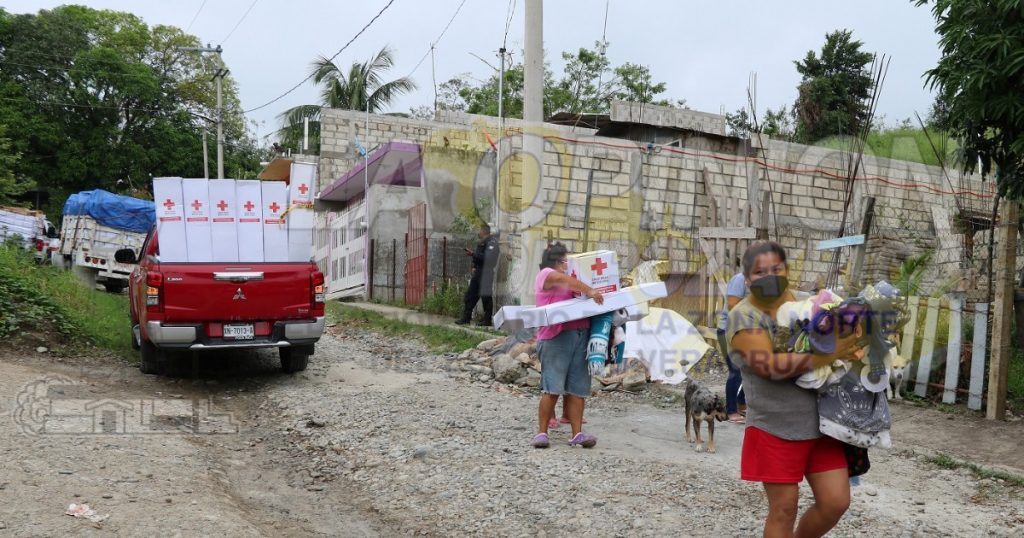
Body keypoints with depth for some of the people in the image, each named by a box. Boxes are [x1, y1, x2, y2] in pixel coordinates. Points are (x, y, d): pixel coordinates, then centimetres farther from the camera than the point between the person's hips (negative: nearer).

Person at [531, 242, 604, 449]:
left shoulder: (567, 279, 31)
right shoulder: (545, 275, 5)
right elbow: (564, 280, -15)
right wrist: (589, 291, -23)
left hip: (580, 335, 8)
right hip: (556, 336, -8)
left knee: (577, 389, 1)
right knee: (552, 388, -10)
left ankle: (577, 434, 0)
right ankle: (542, 432, -5)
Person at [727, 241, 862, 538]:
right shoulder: (744, 316, -11)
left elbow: (829, 338, 20)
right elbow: (769, 366, -23)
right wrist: (826, 355, -25)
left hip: (820, 424, 6)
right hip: (776, 429, -5)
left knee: (836, 502, 8)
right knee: (783, 509, 4)